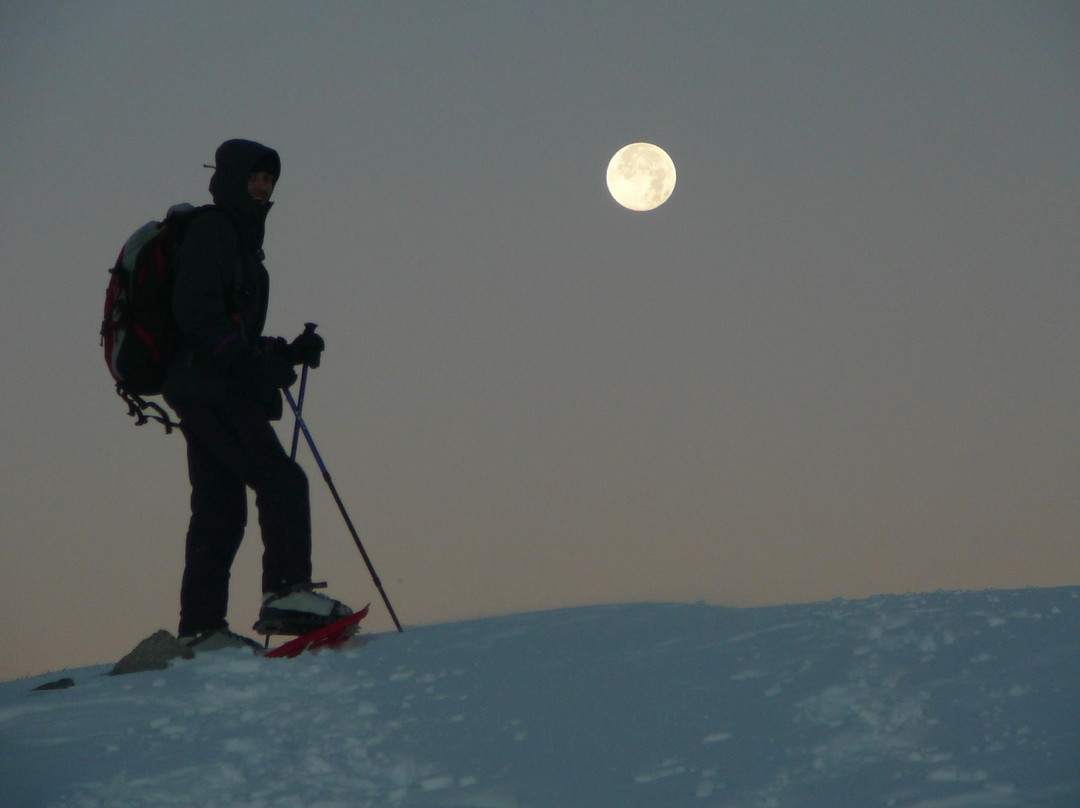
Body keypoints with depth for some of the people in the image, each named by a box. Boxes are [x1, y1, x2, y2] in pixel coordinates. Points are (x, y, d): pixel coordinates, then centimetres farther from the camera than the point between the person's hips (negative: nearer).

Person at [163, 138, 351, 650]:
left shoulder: (237, 238, 26)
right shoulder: (212, 230, -4)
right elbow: (194, 311, -17)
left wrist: (285, 352, 14)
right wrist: (250, 360, -23)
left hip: (205, 390, 10)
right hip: (211, 388, -10)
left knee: (220, 510, 6)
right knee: (282, 482, -16)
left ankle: (201, 627, 4)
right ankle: (286, 593, -22)